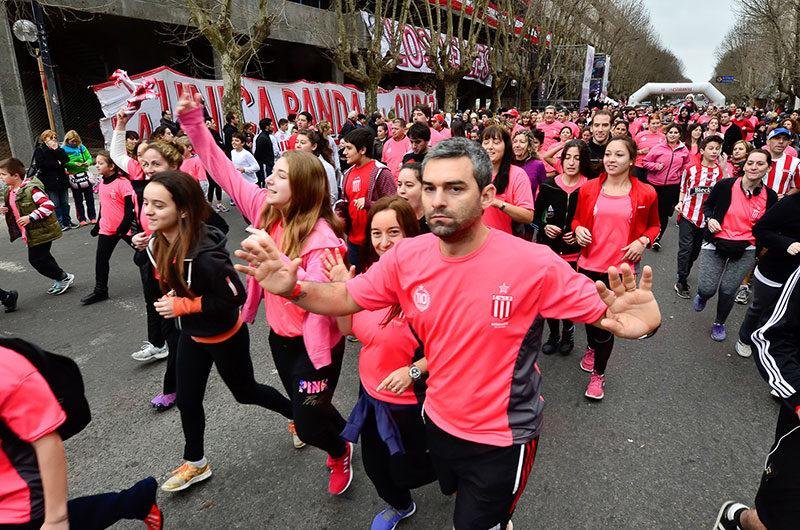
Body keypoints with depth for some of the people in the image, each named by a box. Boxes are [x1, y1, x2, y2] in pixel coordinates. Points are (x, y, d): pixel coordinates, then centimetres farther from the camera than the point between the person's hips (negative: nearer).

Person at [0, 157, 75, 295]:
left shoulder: (31, 189, -20)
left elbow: (49, 205, -26)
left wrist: (30, 217, -27)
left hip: (42, 231, -9)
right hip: (31, 234, 9)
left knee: (36, 259, -4)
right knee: (42, 258, 17)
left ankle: (64, 278, 11)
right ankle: (60, 280, 32)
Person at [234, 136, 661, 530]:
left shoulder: (533, 264, -28)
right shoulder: (406, 256, -15)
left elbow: (603, 312, -19)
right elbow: (346, 298, -5)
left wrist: (634, 322, -42)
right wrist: (293, 288, -23)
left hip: (502, 436, -5)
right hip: (438, 420, 5)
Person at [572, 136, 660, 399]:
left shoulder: (645, 193, -4)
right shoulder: (588, 189, 0)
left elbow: (653, 225, 11)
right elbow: (577, 219, 13)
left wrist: (643, 241, -8)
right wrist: (578, 229, -9)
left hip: (621, 268, -2)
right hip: (589, 264, 2)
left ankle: (598, 373, 22)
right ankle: (592, 348, 50)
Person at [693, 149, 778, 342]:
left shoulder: (770, 197, -3)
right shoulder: (725, 185, -11)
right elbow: (707, 205, 6)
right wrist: (709, 219, -12)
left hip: (744, 251, 1)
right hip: (715, 245, -1)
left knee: (728, 290, 3)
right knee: (707, 289, -5)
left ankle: (719, 323, 31)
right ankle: (702, 295, 36)